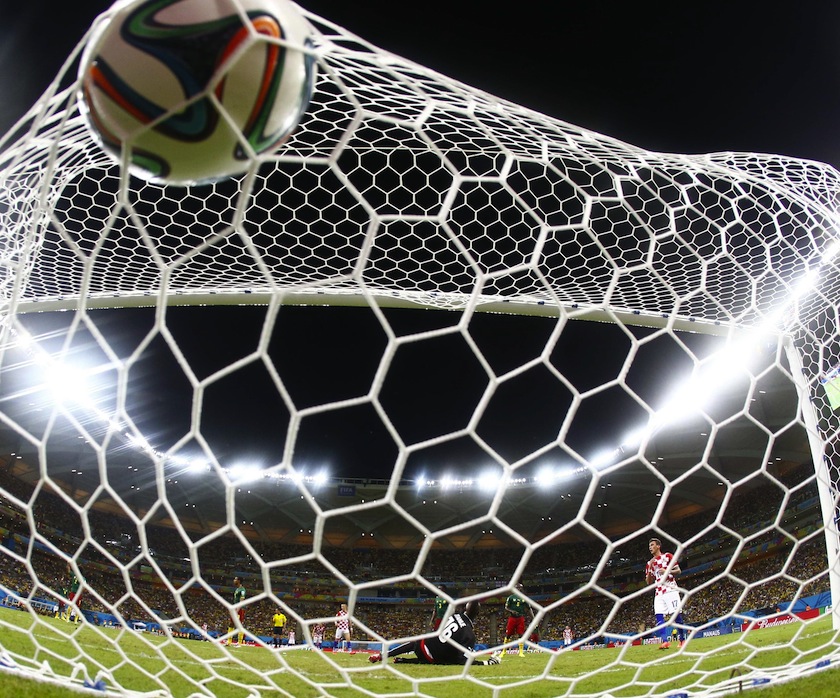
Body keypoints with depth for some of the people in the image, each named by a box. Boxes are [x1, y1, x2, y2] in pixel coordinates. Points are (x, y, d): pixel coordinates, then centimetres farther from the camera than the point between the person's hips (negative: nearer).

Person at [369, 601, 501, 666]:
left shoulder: (455, 614, -2)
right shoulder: (470, 635, -14)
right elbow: (464, 661, -17)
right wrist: (489, 662, -13)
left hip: (422, 644, 4)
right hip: (431, 659, -4)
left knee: (412, 643, 34)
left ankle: (381, 655, 28)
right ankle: (402, 661, 13)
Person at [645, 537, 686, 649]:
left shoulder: (668, 556, 6)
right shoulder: (649, 563, 19)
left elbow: (678, 571, 1)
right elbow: (649, 582, 17)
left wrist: (667, 571, -16)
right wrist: (650, 568, 2)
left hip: (670, 589, -5)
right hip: (658, 593, 5)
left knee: (676, 614, -10)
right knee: (659, 616, -10)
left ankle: (682, 639, 4)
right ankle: (665, 641, -16)